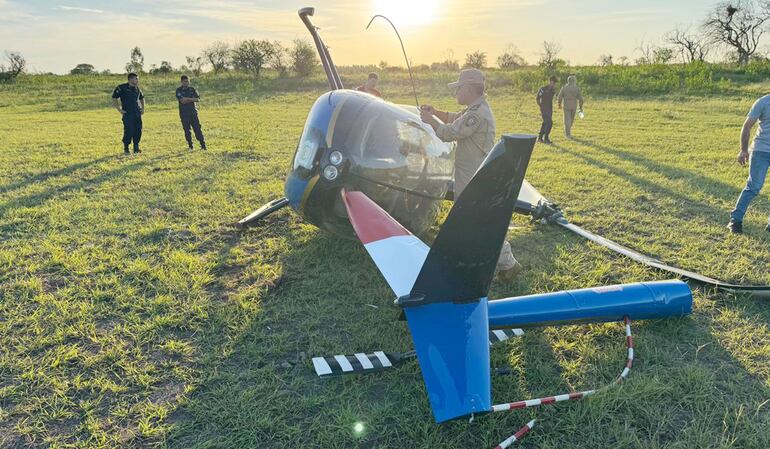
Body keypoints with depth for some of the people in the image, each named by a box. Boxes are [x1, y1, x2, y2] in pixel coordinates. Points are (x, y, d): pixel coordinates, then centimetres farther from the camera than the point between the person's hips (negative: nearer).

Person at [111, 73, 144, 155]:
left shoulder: (137, 88, 13)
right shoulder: (122, 88, -6)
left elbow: (141, 98, 31)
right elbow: (114, 98, -5)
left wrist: (143, 108, 19)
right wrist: (119, 109, -9)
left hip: (137, 113, 6)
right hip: (127, 114, -6)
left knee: (138, 130, 3)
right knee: (129, 131, -9)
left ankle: (136, 148, 14)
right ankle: (126, 149, 4)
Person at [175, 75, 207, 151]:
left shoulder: (192, 89, 9)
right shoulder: (179, 90, 0)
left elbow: (198, 99, -5)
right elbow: (182, 100, -15)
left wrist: (187, 99, -14)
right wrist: (192, 99, -9)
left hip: (193, 112, 1)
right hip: (184, 114, -1)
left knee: (197, 129, -3)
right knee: (187, 130, 1)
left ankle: (203, 145, -3)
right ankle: (190, 146, 11)